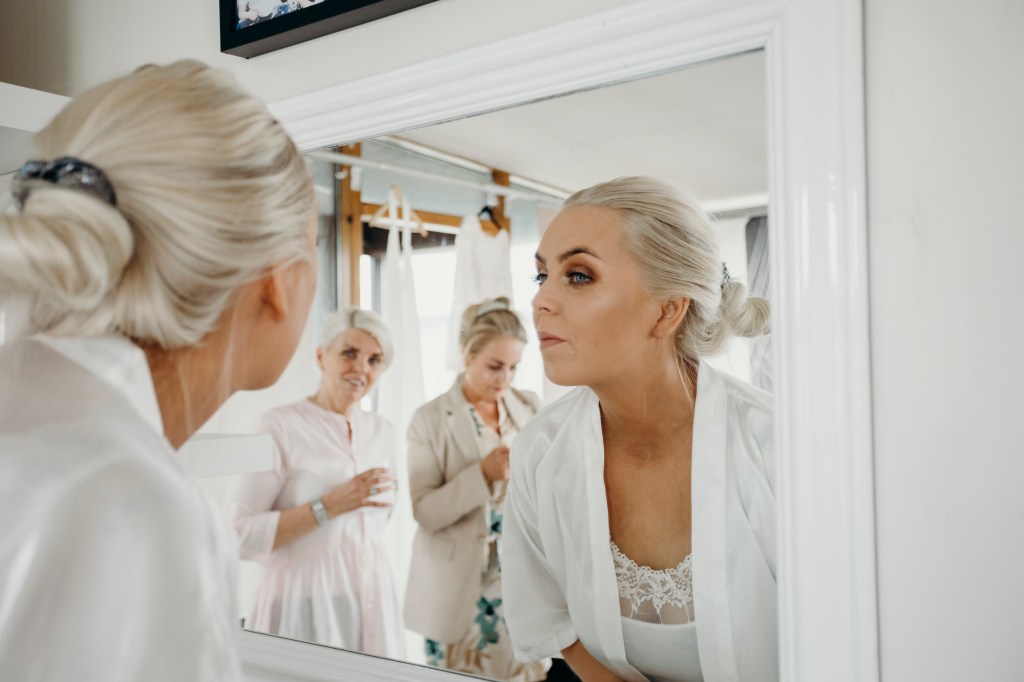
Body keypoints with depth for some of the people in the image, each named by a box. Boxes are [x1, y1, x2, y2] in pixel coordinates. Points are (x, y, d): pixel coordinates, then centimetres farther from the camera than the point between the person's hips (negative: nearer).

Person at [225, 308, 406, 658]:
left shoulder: (383, 432, 6)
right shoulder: (278, 427, -12)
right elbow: (240, 536, -18)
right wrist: (329, 506, -21)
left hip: (374, 607, 6)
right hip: (303, 610, -5)